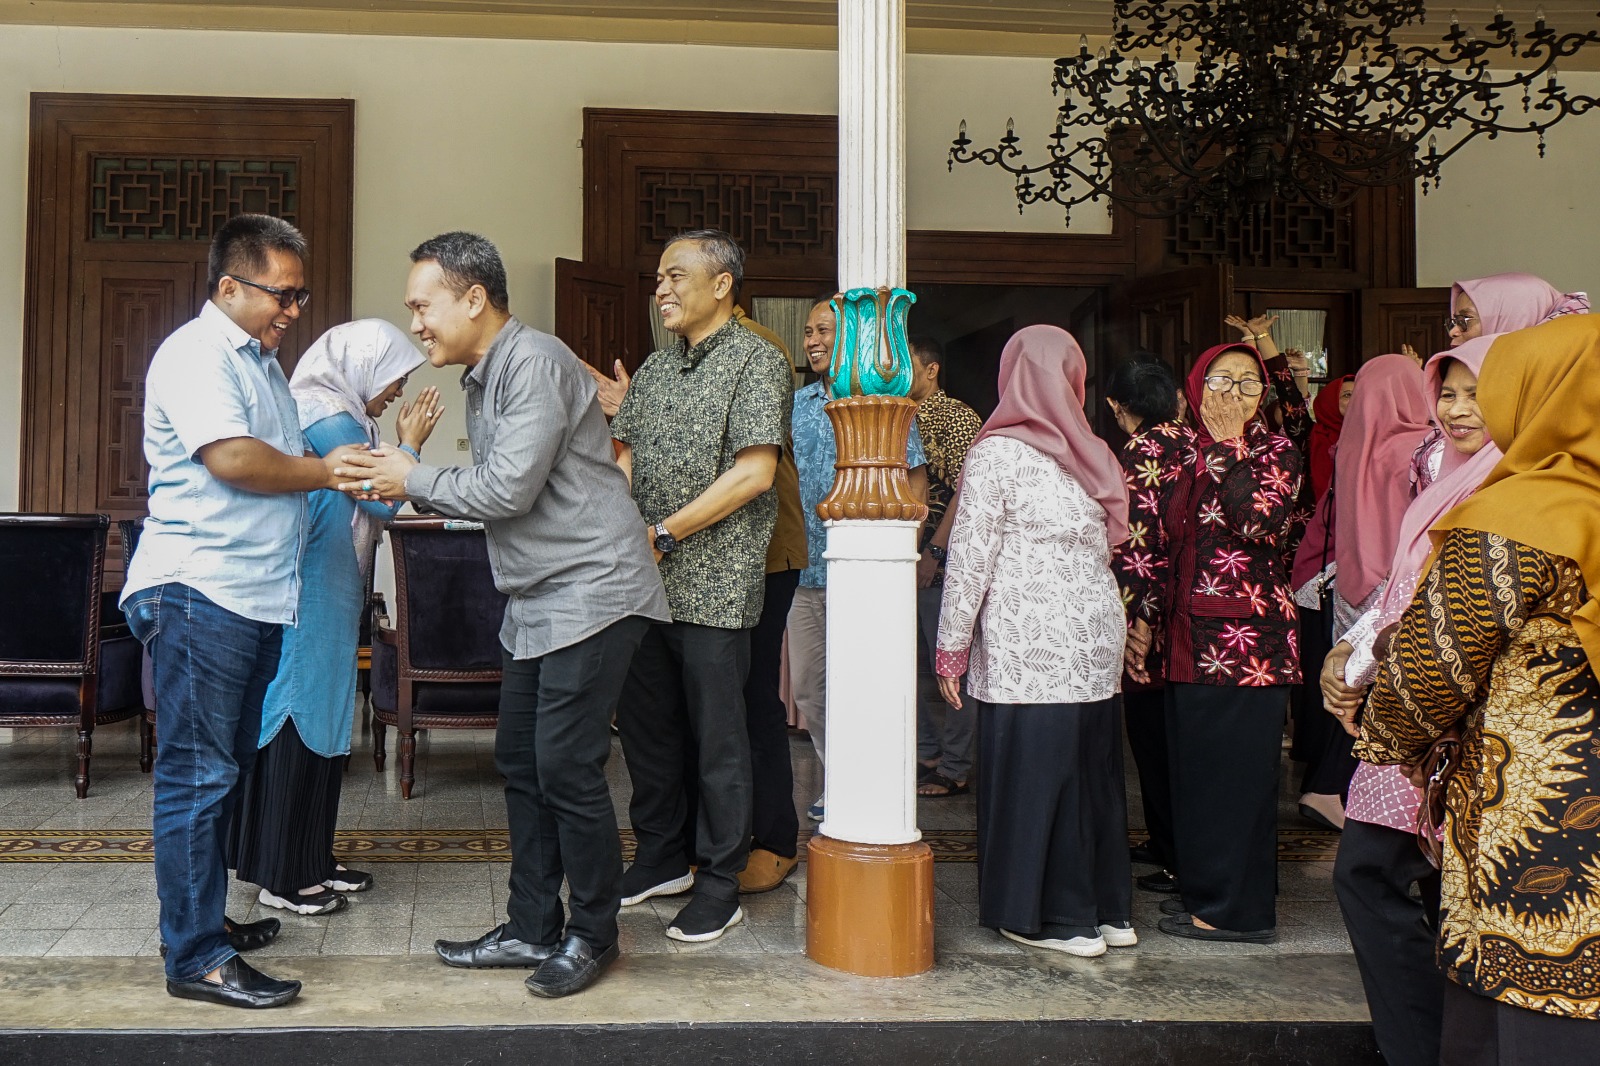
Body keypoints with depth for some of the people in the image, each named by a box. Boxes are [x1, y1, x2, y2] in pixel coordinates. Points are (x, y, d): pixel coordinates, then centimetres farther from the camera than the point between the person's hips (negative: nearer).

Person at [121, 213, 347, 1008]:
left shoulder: (261, 360, 21)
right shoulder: (196, 353, -10)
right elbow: (235, 460, -21)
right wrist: (335, 472, -9)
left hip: (255, 596, 10)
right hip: (196, 591, -10)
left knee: (226, 769, 15)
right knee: (198, 775, -6)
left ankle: (199, 918, 26)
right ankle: (197, 958, -2)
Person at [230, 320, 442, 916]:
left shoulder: (338, 415, 15)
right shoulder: (329, 418, -15)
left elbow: (369, 504, 18)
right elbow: (382, 498, -15)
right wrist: (410, 445, -3)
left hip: (332, 596, 10)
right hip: (311, 597, -10)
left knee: (326, 721, 13)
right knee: (299, 720, -5)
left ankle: (312, 860, 22)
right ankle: (283, 878, 3)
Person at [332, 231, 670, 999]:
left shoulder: (534, 364, -15)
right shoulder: (483, 378, 16)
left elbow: (509, 489, -19)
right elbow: (489, 492, 15)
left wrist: (415, 479, -7)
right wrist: (402, 485, 4)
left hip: (589, 593, -10)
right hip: (538, 602, 10)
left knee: (566, 768, -6)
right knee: (520, 762, 12)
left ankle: (592, 935, 10)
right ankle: (532, 928, 23)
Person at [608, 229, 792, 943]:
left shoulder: (756, 360, -5)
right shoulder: (655, 369, 16)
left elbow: (753, 472, -15)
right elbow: (623, 460, 14)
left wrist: (663, 534, -15)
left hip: (713, 585, -7)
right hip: (645, 581, 7)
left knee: (717, 737, 1)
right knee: (644, 724, 14)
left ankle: (719, 884, 14)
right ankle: (662, 858, 31)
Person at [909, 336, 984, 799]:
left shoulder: (956, 416, -7)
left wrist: (934, 551, -18)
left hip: (941, 557, -8)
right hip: (904, 556, 8)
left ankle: (953, 768, 8)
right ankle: (926, 754, 24)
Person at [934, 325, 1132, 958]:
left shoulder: (998, 453, -7)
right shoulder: (1091, 455, 10)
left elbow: (970, 556, -9)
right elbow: (1107, 545, 15)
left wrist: (951, 647, -4)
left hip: (1028, 645, -6)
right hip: (1097, 638, 7)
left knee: (1033, 772, 3)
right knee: (1092, 768, 15)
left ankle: (1060, 919, 12)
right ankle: (1110, 910, 25)